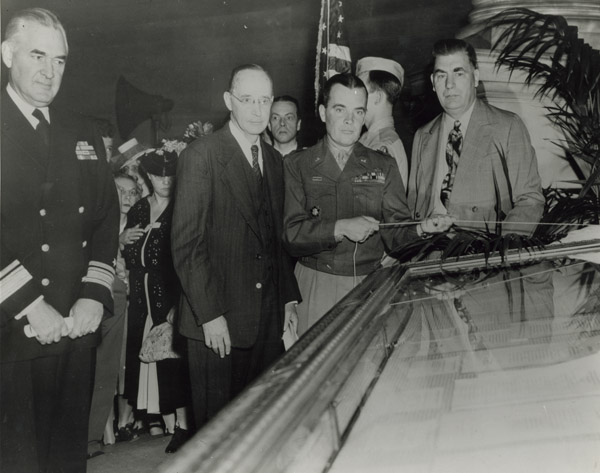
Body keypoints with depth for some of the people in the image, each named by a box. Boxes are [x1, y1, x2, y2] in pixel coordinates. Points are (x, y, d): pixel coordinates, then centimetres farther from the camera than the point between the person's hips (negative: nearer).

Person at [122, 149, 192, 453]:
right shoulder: (137, 210, 10)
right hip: (142, 298, 5)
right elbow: (129, 261, 16)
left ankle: (181, 423, 3)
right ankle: (161, 418, 16)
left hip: (171, 294, -5)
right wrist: (125, 242, -5)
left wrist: (180, 303, -17)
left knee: (172, 354, -6)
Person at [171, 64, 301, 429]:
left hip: (269, 317, 6)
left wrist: (290, 298, 11)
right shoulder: (201, 156, -8)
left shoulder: (275, 160, 14)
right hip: (217, 322, -6)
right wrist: (210, 315, -15)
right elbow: (187, 244, -12)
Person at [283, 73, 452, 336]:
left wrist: (420, 230, -17)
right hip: (316, 284, -1)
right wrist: (341, 228, -19)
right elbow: (291, 235, -7)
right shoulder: (297, 165, 3)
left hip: (370, 285, 2)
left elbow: (394, 233, 3)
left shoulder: (383, 166, 9)